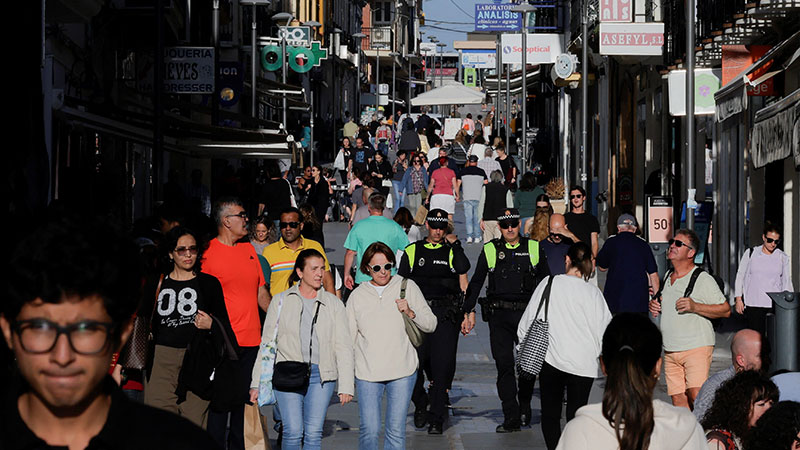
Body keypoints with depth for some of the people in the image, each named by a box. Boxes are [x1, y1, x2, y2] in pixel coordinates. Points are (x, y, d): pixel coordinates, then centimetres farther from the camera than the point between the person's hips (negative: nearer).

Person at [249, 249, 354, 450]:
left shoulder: (334, 304, 9)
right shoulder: (281, 301, 7)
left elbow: (343, 347, 6)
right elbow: (267, 343, 8)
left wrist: (346, 386, -2)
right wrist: (257, 383, 4)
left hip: (321, 375, 1)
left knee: (313, 434, -2)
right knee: (293, 432, -9)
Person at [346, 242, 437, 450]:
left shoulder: (406, 287, 4)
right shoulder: (357, 296, 6)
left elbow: (430, 325, 5)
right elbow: (349, 337, 11)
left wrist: (411, 313, -13)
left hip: (402, 371, 0)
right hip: (367, 372, 0)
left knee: (396, 431, 0)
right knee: (369, 430, -5)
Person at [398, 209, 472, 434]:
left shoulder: (454, 252, 10)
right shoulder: (411, 252, 12)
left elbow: (464, 286, 10)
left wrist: (469, 313, 1)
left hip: (446, 316, -1)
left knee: (442, 365, -6)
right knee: (415, 363, -3)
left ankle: (437, 418, 0)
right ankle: (420, 407, 22)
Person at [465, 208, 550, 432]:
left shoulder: (534, 248, 8)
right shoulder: (490, 250, 7)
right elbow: (476, 282, 11)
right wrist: (466, 310, 4)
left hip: (527, 313, 0)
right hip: (499, 314, 0)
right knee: (504, 365, -5)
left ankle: (524, 408, 24)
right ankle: (511, 417, -3)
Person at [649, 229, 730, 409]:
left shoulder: (703, 279, -5)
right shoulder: (667, 278, 16)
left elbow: (726, 310, -7)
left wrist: (695, 307, -18)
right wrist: (655, 307, 10)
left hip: (697, 347, -6)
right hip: (670, 351, 6)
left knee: (696, 396, -19)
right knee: (677, 398, 1)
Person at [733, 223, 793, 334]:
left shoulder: (783, 258, 8)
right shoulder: (750, 253, 6)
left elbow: (787, 282, 13)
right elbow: (740, 276, 10)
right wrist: (738, 299, 4)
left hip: (775, 305, 0)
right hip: (753, 304, 0)